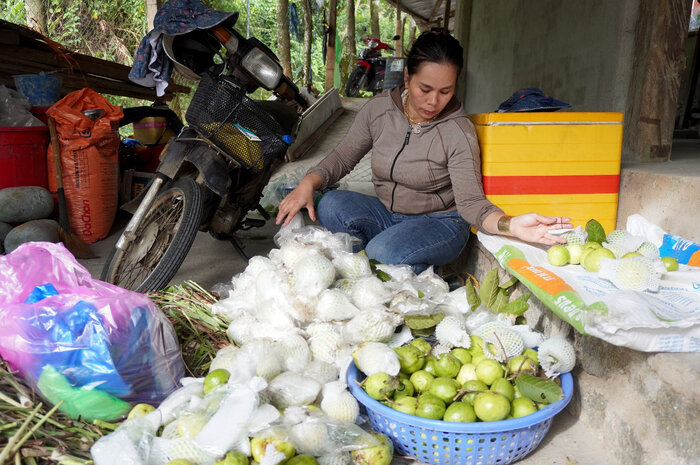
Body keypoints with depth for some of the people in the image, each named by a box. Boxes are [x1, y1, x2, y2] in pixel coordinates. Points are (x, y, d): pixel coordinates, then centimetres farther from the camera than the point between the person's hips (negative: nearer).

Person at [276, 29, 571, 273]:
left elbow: (470, 200, -22)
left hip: (439, 221, -4)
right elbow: (343, 156, 2)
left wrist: (510, 225, -43)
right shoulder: (378, 109, -5)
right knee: (331, 205, -24)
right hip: (386, 213, 4)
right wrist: (308, 183, -17)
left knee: (383, 252, -34)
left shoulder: (459, 132, -16)